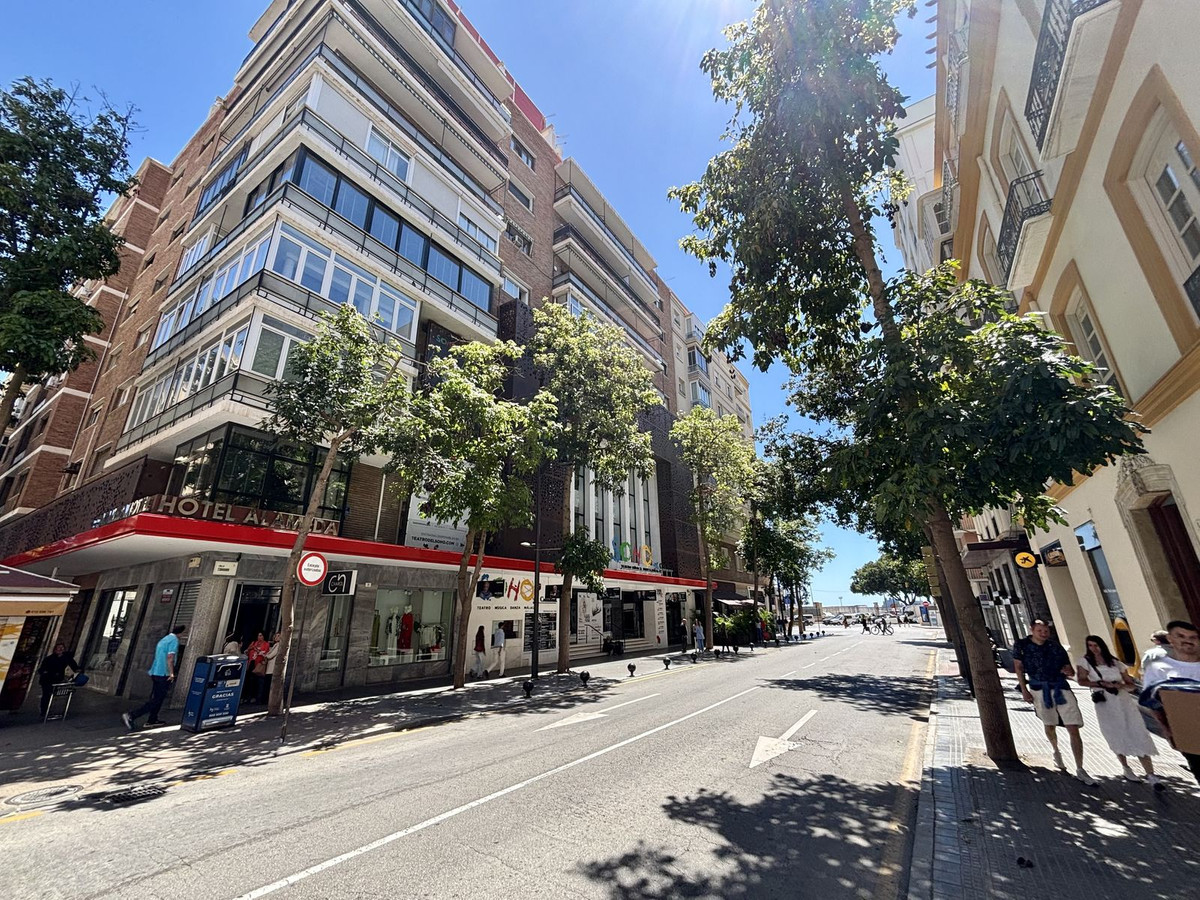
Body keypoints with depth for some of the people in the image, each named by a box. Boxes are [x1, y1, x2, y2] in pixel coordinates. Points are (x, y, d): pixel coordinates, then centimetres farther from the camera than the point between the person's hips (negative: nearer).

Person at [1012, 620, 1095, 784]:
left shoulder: (1055, 646, 1)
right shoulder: (1021, 645, -6)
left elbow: (1070, 670, 7)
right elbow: (1019, 668, 0)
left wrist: (1068, 671, -17)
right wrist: (1024, 690, -4)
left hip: (1061, 688, 1)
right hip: (1040, 690, -1)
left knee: (1074, 730, -3)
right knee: (1050, 726, 16)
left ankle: (1080, 770, 7)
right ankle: (1056, 752, 44)